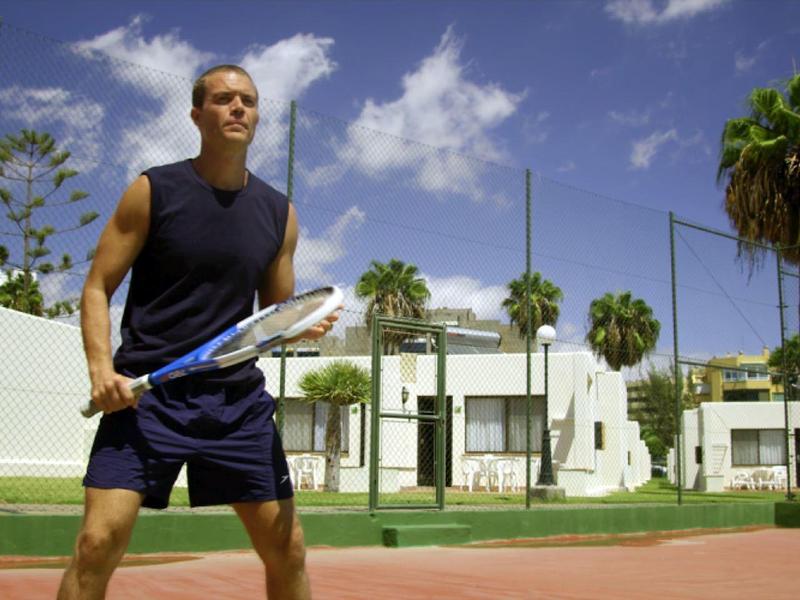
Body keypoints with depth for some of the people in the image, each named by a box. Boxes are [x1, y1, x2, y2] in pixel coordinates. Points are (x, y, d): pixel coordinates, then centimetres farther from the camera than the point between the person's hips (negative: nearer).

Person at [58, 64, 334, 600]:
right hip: (145, 394, -3)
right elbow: (98, 288, 1)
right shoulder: (153, 191, 0)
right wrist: (101, 368, -15)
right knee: (98, 542, -14)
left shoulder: (279, 213, 9)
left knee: (287, 550, 3)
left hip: (238, 398, 3)